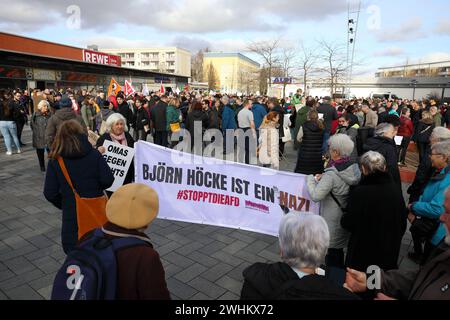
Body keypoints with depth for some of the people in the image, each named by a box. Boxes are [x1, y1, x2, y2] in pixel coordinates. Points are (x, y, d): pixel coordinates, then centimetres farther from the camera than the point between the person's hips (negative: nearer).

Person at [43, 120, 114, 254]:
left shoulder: (55, 160, -7)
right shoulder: (94, 154, -8)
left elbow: (50, 193, -7)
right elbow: (108, 180, -11)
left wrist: (64, 204, 11)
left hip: (72, 213, -1)